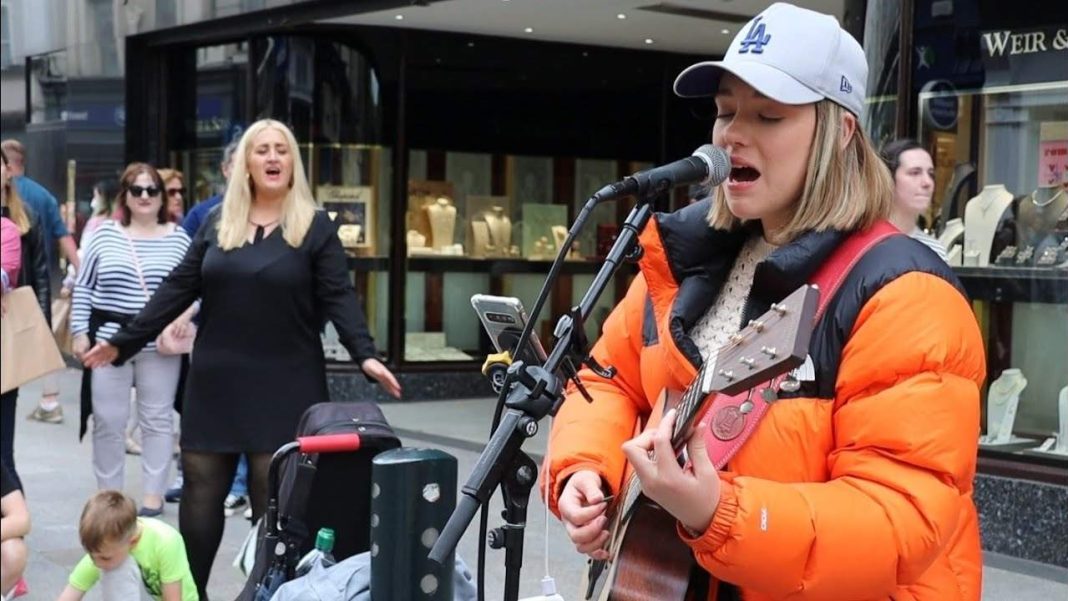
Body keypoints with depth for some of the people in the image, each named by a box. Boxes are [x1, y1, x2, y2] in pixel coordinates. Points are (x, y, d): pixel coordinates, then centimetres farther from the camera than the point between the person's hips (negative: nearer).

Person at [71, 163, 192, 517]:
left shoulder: (178, 238, 4)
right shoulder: (105, 235, 3)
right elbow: (83, 287, 6)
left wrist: (184, 317, -10)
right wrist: (79, 331, -1)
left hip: (159, 344, 0)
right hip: (109, 340, 0)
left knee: (157, 420, 6)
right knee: (108, 421, 5)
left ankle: (153, 496, 15)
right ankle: (107, 496, 17)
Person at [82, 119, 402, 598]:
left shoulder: (315, 227, -1)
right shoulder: (217, 223, 8)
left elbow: (339, 298, -7)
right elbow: (178, 288, 9)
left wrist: (365, 355, -22)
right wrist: (123, 342, 7)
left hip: (284, 385, -3)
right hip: (216, 381, 4)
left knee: (275, 498, 2)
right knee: (200, 492, 7)